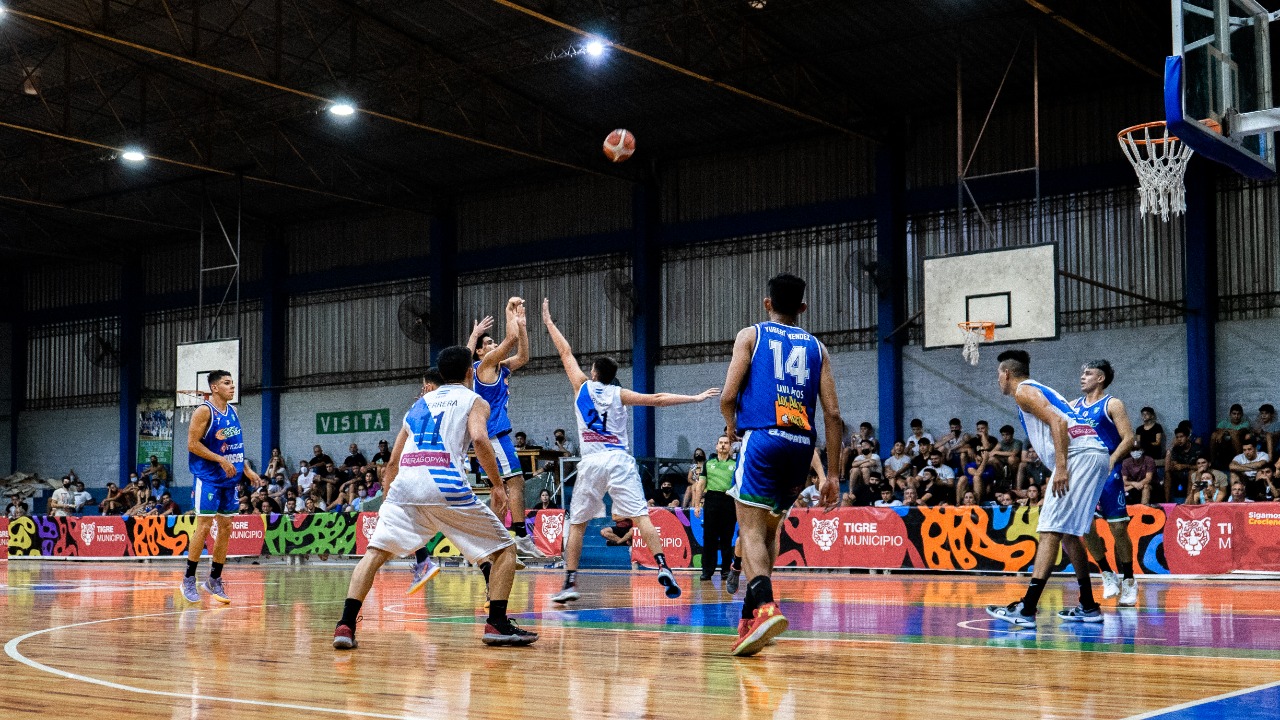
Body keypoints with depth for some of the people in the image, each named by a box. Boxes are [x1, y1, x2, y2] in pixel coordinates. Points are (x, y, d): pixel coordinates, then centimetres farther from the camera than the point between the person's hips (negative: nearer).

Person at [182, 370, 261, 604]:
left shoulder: (232, 411, 12)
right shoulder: (204, 411, -11)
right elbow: (192, 444, -16)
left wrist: (246, 469, 12)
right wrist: (221, 460, -21)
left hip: (229, 479, 8)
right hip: (208, 477, -8)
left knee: (225, 527, 7)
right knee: (204, 526, -9)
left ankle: (214, 581, 15)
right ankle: (189, 580, 1)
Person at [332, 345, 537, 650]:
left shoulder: (419, 404, 29)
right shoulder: (475, 401, 15)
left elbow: (393, 461, 27)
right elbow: (479, 439, -7)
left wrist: (387, 497, 35)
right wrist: (498, 485, 0)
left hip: (404, 486, 4)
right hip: (446, 487, -4)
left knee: (375, 552, 10)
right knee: (505, 549, 10)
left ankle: (346, 625, -7)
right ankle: (497, 624, 1)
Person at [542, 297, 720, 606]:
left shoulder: (582, 386, 10)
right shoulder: (619, 394, 8)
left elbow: (566, 353, 20)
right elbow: (658, 399, 1)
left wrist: (548, 321, 30)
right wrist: (695, 398, 4)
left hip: (591, 462, 0)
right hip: (619, 460, 0)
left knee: (577, 523, 10)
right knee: (641, 516, -7)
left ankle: (570, 583, 4)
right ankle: (663, 568, -23)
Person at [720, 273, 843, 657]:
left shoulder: (751, 335, 8)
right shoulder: (816, 347, 17)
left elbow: (728, 396, -2)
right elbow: (832, 414, 9)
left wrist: (731, 426, 21)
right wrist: (832, 474, 11)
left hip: (763, 438, -4)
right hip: (801, 445, 4)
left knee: (752, 530, -8)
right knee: (768, 529, 19)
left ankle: (765, 606, -32)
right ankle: (751, 617, 19)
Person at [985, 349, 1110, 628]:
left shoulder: (1023, 391, 0)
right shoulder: (1039, 390, 29)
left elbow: (1058, 422, -14)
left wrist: (1061, 467, -21)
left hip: (1080, 455, -10)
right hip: (1096, 455, 10)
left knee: (1051, 531, -13)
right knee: (1067, 532, 19)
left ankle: (1027, 609, -18)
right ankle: (1088, 607, 22)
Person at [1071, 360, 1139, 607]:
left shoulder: (1112, 404, -4)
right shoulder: (1074, 406, 13)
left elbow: (1129, 437, -12)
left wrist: (1111, 462, -22)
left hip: (1108, 473, -5)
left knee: (1118, 527, -3)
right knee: (1085, 525, -2)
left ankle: (1128, 580, 9)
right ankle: (1108, 574, 12)